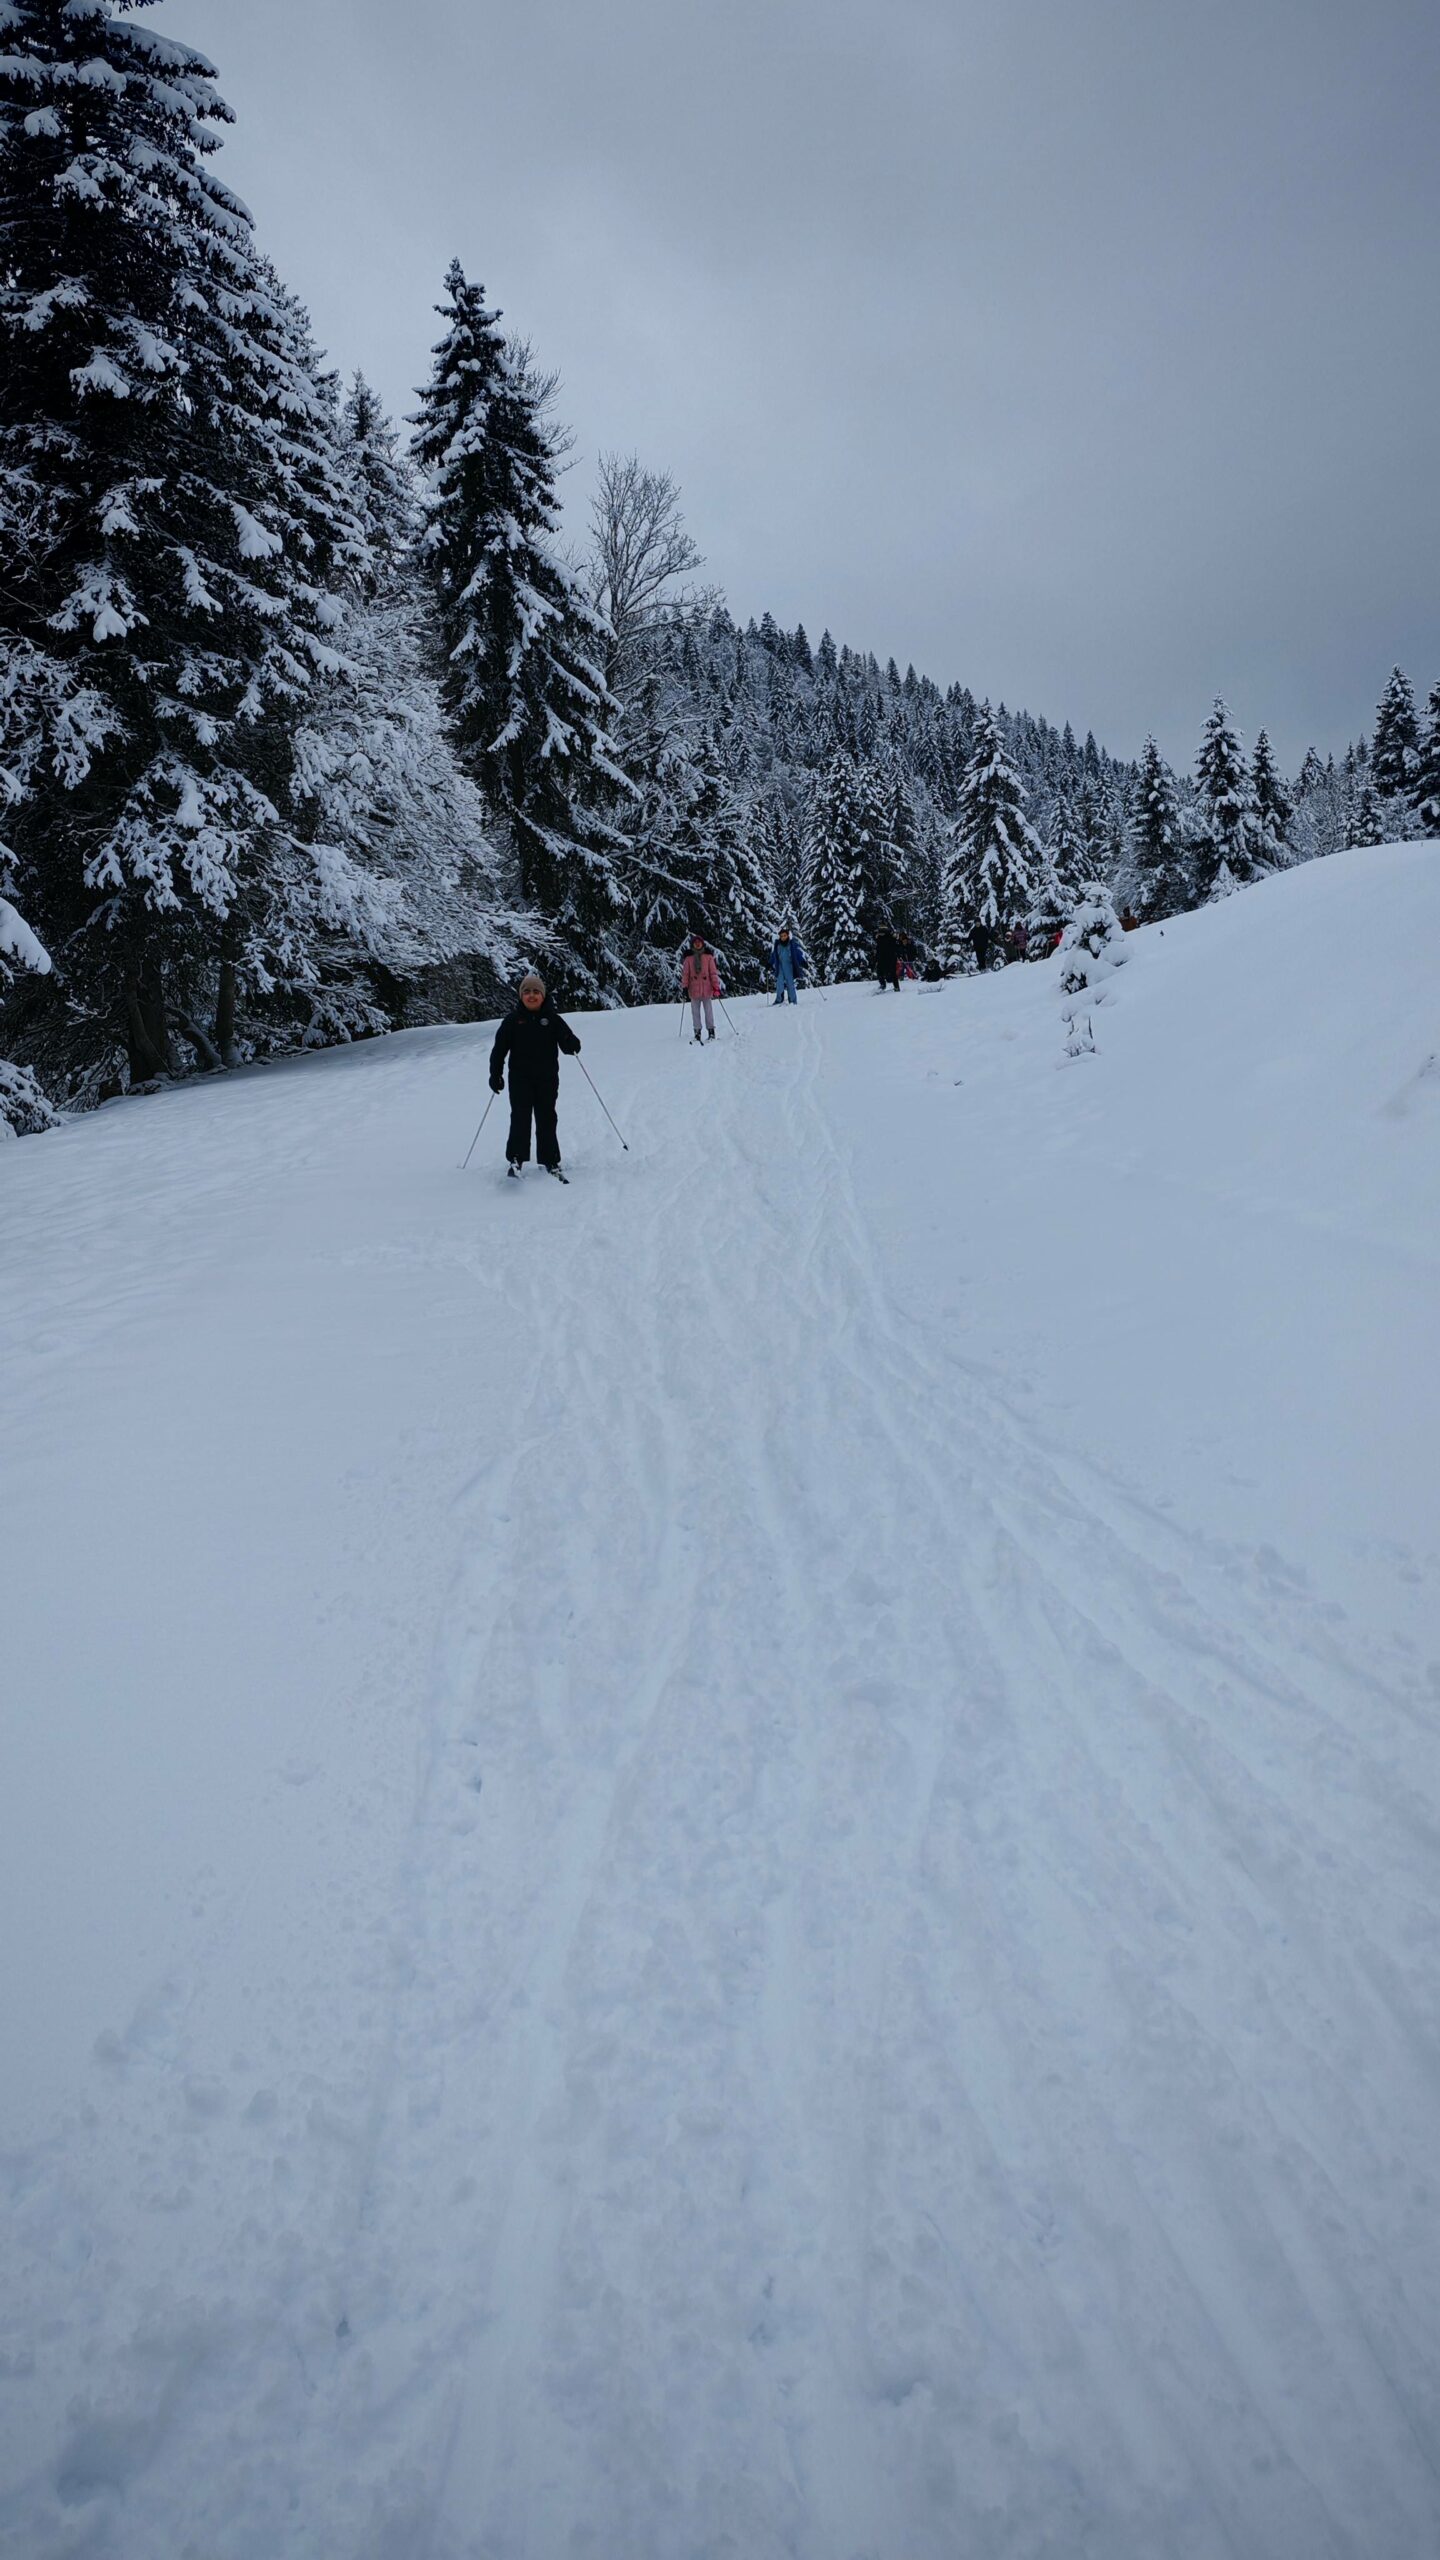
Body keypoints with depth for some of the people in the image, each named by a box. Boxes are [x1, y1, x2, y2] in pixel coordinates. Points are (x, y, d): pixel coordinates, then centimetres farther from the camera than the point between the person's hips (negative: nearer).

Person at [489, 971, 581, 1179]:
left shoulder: (552, 1019, 4)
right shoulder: (513, 1020, 3)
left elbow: (567, 1040, -1)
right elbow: (499, 1048, 3)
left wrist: (572, 1045, -26)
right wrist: (495, 1074, -3)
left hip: (547, 1078, 1)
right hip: (520, 1078, -1)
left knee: (546, 1119, 5)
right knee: (520, 1118, -9)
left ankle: (551, 1162, 11)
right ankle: (516, 1159, -8)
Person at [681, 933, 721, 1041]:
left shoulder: (708, 956, 3)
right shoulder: (689, 958, 6)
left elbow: (713, 973, 1)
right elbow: (685, 973, 7)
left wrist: (716, 988, -4)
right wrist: (684, 987, -2)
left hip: (707, 989, -1)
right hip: (694, 990, 1)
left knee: (708, 1010, 2)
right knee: (695, 1011, 4)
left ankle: (711, 1031, 8)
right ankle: (697, 1031, 10)